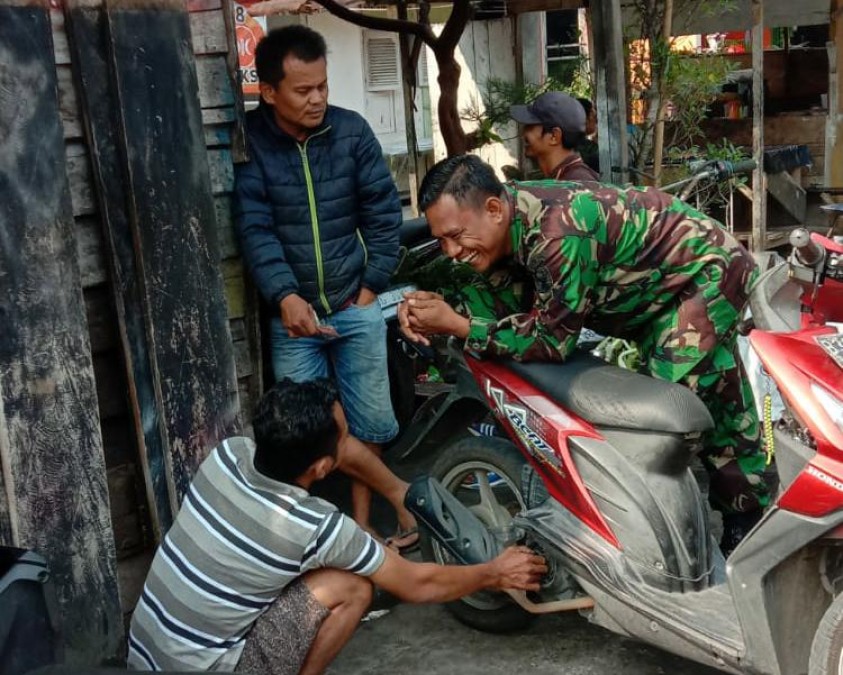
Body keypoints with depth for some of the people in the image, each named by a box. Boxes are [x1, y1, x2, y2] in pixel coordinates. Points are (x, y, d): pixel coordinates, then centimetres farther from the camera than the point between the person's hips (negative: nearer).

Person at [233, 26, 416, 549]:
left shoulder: (351, 130, -2)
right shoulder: (249, 143, -8)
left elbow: (384, 212, 2)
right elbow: (255, 228, -14)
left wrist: (371, 288, -1)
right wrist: (285, 295, -29)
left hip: (355, 306, 2)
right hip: (292, 313, -1)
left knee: (368, 419, 8)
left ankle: (361, 519, 26)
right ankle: (398, 493, 17)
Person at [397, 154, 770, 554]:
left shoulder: (555, 233, -38)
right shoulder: (507, 219, -10)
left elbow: (552, 338, -33)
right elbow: (501, 297, -6)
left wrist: (456, 325, -32)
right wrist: (441, 307, -24)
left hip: (706, 268, -9)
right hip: (663, 282, 9)